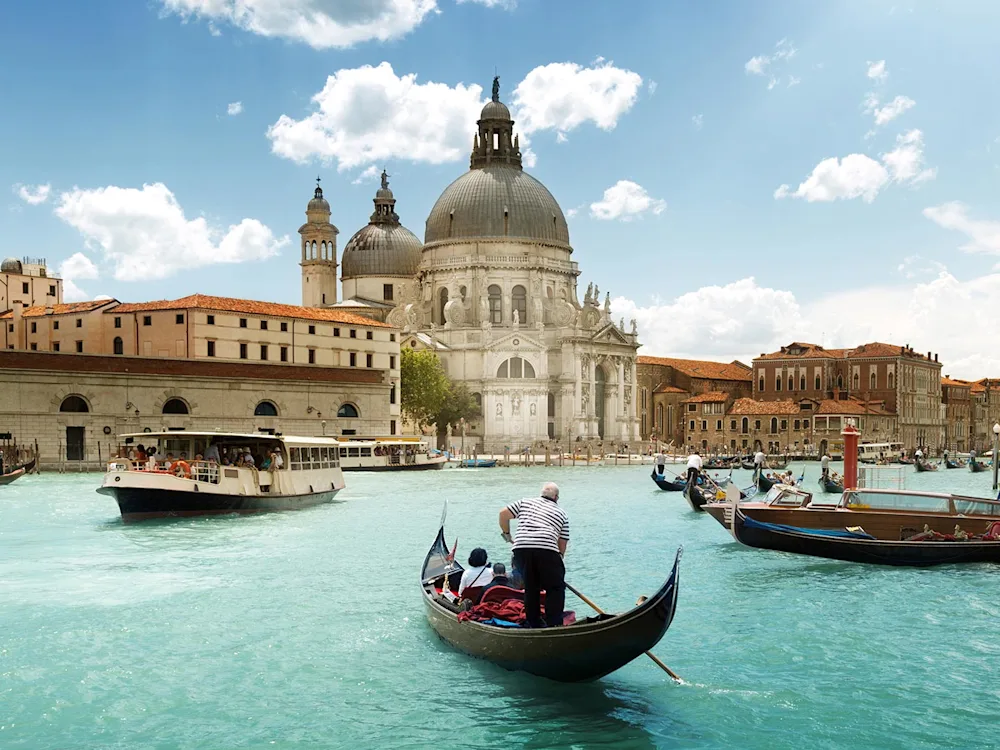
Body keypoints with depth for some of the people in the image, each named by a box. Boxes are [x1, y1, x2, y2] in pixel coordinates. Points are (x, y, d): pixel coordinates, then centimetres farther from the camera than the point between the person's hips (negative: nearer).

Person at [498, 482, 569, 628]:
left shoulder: (525, 502, 25)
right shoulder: (562, 513, 22)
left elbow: (503, 514, 18)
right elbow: (562, 544, 17)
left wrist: (506, 533, 32)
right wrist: (558, 558, 25)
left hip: (521, 549, 3)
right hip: (547, 550, -3)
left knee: (530, 588, 18)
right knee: (555, 589, 9)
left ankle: (534, 624, 22)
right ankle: (554, 625, -1)